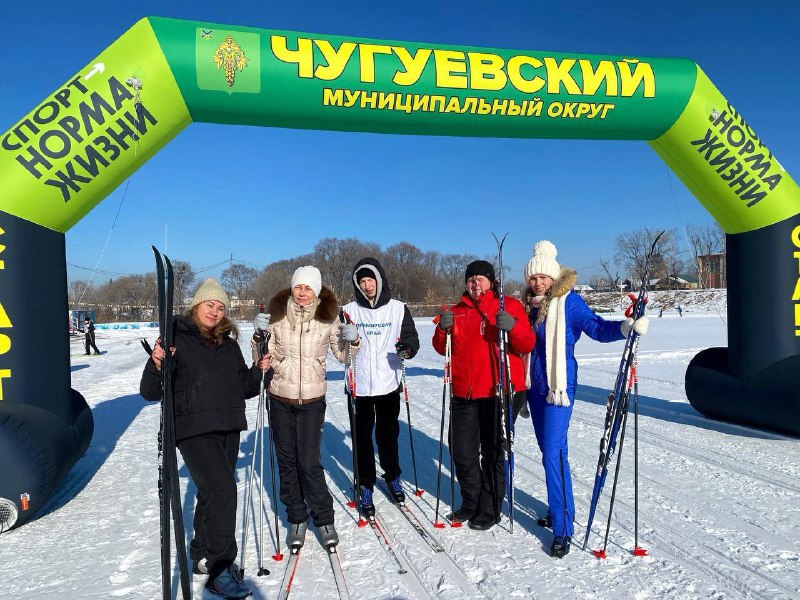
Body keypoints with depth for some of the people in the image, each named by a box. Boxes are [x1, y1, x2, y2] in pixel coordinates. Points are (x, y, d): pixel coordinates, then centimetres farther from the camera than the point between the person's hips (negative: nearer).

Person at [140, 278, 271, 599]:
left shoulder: (229, 344, 13)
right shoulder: (176, 339, -5)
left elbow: (243, 388, 18)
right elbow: (151, 392, -7)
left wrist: (260, 370, 0)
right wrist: (157, 366, -26)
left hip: (228, 429, 6)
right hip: (194, 430, -6)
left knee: (214, 494, 15)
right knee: (222, 490, -18)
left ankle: (203, 556, 33)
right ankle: (220, 567, -7)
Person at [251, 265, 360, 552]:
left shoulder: (328, 317, -5)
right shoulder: (277, 316, -4)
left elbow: (342, 355, 4)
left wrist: (352, 341, -16)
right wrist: (260, 335, -16)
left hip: (312, 400, -2)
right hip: (280, 399, 2)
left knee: (309, 463, -4)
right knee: (287, 462, 10)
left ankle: (324, 519, 16)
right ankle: (296, 519, 27)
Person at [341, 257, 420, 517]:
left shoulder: (398, 308, 1)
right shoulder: (350, 310, 1)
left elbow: (411, 338, 2)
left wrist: (407, 348, -21)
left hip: (389, 384, 0)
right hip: (359, 386, 0)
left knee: (388, 435, 14)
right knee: (362, 437, 6)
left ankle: (392, 477, 36)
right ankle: (366, 486, 21)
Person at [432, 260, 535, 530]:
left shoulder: (510, 306, 1)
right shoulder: (457, 311, 12)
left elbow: (527, 345, -7)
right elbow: (442, 348, 10)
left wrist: (513, 327, -26)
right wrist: (443, 329, -10)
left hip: (500, 392, -4)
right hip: (464, 394, 4)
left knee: (493, 453, 7)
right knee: (462, 451, 11)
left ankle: (490, 509, 22)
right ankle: (471, 503, 30)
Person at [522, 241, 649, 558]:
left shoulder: (568, 300, -8)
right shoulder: (528, 305, 9)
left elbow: (596, 327, -16)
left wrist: (626, 327, -31)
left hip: (559, 385, -7)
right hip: (535, 385, 7)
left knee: (554, 452, -12)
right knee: (547, 449, 14)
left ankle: (563, 528, -5)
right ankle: (559, 509, 30)